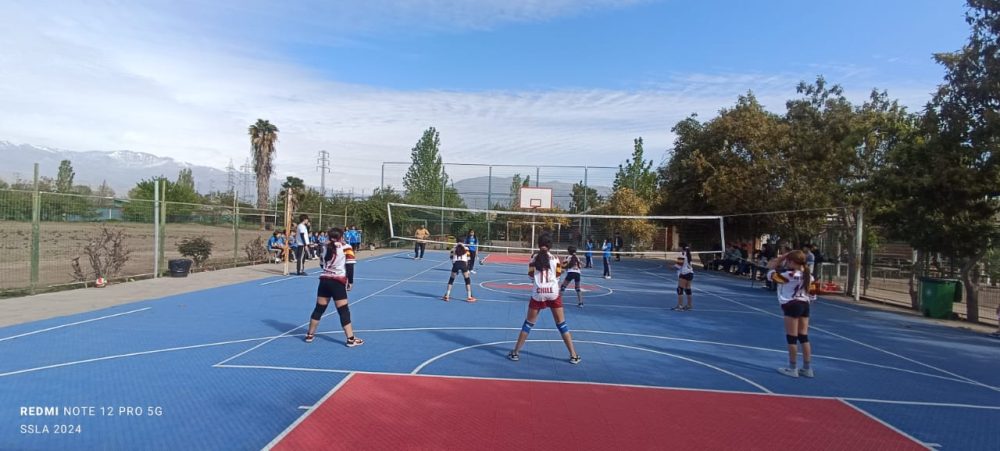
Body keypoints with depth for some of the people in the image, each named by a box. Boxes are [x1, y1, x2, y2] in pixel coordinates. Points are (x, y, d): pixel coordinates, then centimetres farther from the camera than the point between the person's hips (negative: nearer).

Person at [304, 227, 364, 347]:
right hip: (337, 282, -5)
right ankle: (351, 339, 0)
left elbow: (323, 264, 17)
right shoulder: (345, 247, -7)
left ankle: (310, 335, 25)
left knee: (319, 309, 15)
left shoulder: (326, 247, 8)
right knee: (344, 311, -2)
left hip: (324, 280, 5)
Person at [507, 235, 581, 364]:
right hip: (553, 292, 0)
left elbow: (531, 275, 3)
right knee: (561, 324, 10)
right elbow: (557, 276, 3)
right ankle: (574, 356, 12)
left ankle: (515, 353, 15)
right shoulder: (554, 258, 3)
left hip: (538, 293, 0)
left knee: (528, 323, 13)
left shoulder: (534, 257, 2)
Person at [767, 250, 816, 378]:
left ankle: (792, 368, 8)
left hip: (792, 305, -8)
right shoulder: (807, 275, 5)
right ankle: (807, 368, 17)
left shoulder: (790, 274, -17)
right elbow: (812, 293, 9)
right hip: (804, 305, 8)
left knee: (792, 338, 1)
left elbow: (771, 275, -9)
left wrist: (779, 260, -5)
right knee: (804, 337, 12)